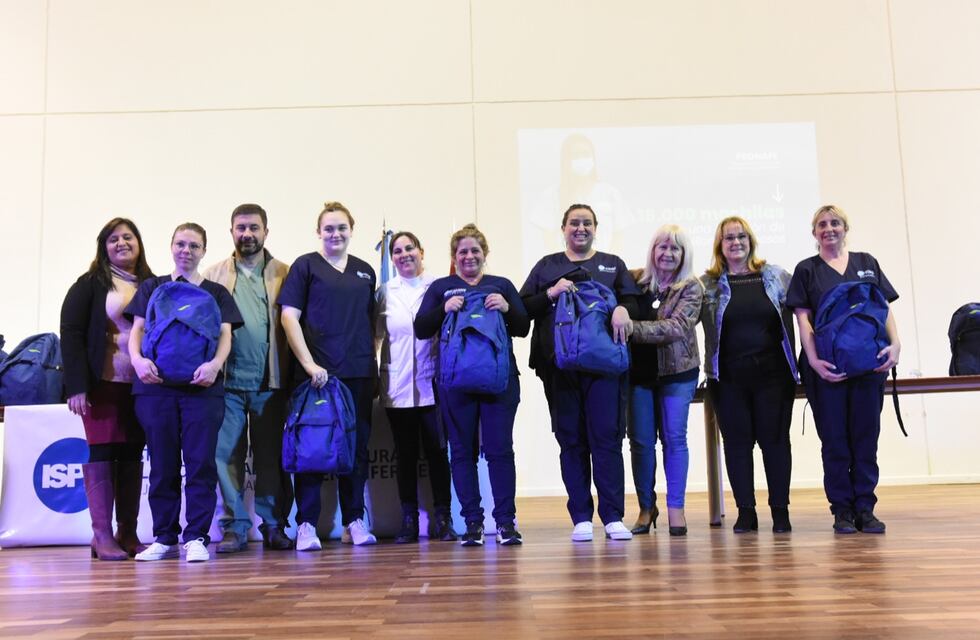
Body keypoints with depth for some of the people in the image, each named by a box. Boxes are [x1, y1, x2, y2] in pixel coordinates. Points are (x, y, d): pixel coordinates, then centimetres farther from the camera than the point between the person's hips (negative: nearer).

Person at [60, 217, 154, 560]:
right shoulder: (90, 284, 2)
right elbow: (71, 333, -4)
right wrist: (77, 385, -12)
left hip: (141, 387, 3)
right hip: (103, 384, -3)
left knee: (132, 455, 6)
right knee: (102, 453, -1)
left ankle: (128, 533, 13)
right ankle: (102, 535, 4)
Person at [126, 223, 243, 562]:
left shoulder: (216, 292, 14)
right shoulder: (152, 287, 16)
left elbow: (225, 334, 3)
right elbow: (137, 328, 8)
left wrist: (215, 363, -18)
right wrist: (137, 358, -13)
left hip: (202, 385, -1)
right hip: (156, 384, 1)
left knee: (201, 462, -5)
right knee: (163, 464, 5)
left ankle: (196, 537, 0)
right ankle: (164, 537, 13)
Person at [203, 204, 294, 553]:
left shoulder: (284, 274, 7)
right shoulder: (214, 274, 10)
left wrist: (291, 373, -10)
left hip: (270, 380, -1)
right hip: (227, 381, 1)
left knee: (270, 456, 6)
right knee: (227, 454, 1)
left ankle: (274, 526, 14)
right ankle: (235, 527, 11)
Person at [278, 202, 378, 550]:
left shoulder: (365, 272, 15)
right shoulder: (305, 266, 1)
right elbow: (289, 317, -5)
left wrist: (373, 364, 9)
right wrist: (309, 364, -14)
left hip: (359, 375, 4)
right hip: (317, 373, -4)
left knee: (357, 447, 8)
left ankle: (354, 521, 18)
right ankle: (306, 524, 8)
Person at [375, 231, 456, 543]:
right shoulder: (385, 292, 11)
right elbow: (376, 333, 13)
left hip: (432, 383, -2)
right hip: (397, 385, 2)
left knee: (437, 450, 1)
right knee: (405, 453, 6)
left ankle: (443, 517, 10)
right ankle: (409, 519, 14)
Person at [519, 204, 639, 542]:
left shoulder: (613, 264, 17)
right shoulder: (547, 266, 16)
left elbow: (634, 301, 6)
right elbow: (522, 309, 7)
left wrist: (622, 309, -16)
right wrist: (551, 293, -8)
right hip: (560, 365, 1)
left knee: (607, 437, -4)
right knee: (571, 441, 3)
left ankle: (613, 517, 2)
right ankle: (581, 518, 10)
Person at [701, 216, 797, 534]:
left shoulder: (775, 276, 7)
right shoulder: (707, 284, 4)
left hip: (773, 373, 0)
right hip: (728, 377, 0)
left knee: (775, 439, 4)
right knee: (737, 441, 4)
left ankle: (780, 510, 13)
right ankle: (745, 511, 12)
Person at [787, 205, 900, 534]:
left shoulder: (866, 263, 13)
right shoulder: (807, 270, 7)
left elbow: (885, 308, 9)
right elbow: (803, 318, 0)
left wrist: (894, 343, -7)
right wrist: (813, 359, -13)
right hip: (828, 366, -2)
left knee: (866, 434, 4)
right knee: (834, 438, 2)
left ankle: (865, 507, 12)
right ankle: (842, 509, 10)